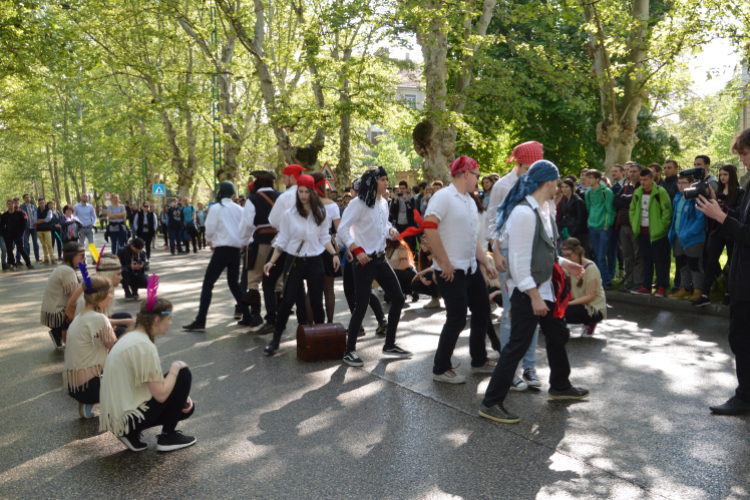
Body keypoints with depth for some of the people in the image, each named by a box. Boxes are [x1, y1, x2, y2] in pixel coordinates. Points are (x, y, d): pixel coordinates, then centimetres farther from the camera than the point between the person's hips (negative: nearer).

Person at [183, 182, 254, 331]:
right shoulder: (239, 209, 6)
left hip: (222, 249, -5)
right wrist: (243, 242, 16)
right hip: (236, 249, 5)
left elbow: (210, 230, -6)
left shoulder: (216, 208, -5)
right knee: (234, 283, 20)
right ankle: (247, 316, 20)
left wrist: (211, 240, 13)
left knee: (208, 284, -3)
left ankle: (200, 322, -9)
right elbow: (248, 227, 3)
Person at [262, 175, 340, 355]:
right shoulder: (288, 215, -1)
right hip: (294, 261, -1)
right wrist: (272, 261, -4)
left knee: (316, 301, 3)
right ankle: (276, 339, 7)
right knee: (287, 300, -4)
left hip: (315, 262, 1)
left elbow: (324, 237, 12)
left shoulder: (321, 214, 4)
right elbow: (281, 241, 3)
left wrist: (334, 254, -2)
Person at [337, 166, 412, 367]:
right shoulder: (359, 203, -12)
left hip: (381, 259, 8)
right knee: (361, 306, -7)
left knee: (398, 299, 8)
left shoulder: (383, 203, 11)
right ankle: (349, 351, 7)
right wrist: (356, 250, -24)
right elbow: (343, 228, -16)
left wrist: (391, 230, 1)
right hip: (365, 260, -8)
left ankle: (390, 345, 22)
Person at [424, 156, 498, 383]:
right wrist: (445, 263, -21)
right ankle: (440, 369, 11)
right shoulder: (444, 196, -12)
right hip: (451, 271, -9)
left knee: (482, 312, 15)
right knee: (457, 319, -4)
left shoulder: (470, 200, 15)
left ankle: (479, 361, 31)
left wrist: (486, 263, 13)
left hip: (471, 268, 9)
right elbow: (429, 228, -23)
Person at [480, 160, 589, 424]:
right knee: (517, 346, -6)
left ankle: (560, 386, 45)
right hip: (526, 291, -10)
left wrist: (563, 263, 12)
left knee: (558, 335, 22)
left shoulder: (543, 210, 9)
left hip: (543, 287, 10)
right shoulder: (524, 213, -22)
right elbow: (519, 261, -24)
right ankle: (491, 403, 5)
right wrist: (534, 296, -22)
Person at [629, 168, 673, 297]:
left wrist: (662, 226, -14)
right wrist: (634, 223, 10)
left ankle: (661, 288, 6)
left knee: (660, 261, 0)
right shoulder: (637, 193, 8)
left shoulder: (660, 192, -11)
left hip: (657, 233, -6)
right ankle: (646, 287, 19)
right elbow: (632, 209, 20)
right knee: (646, 260, 13)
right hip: (642, 232, 6)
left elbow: (667, 210, -13)